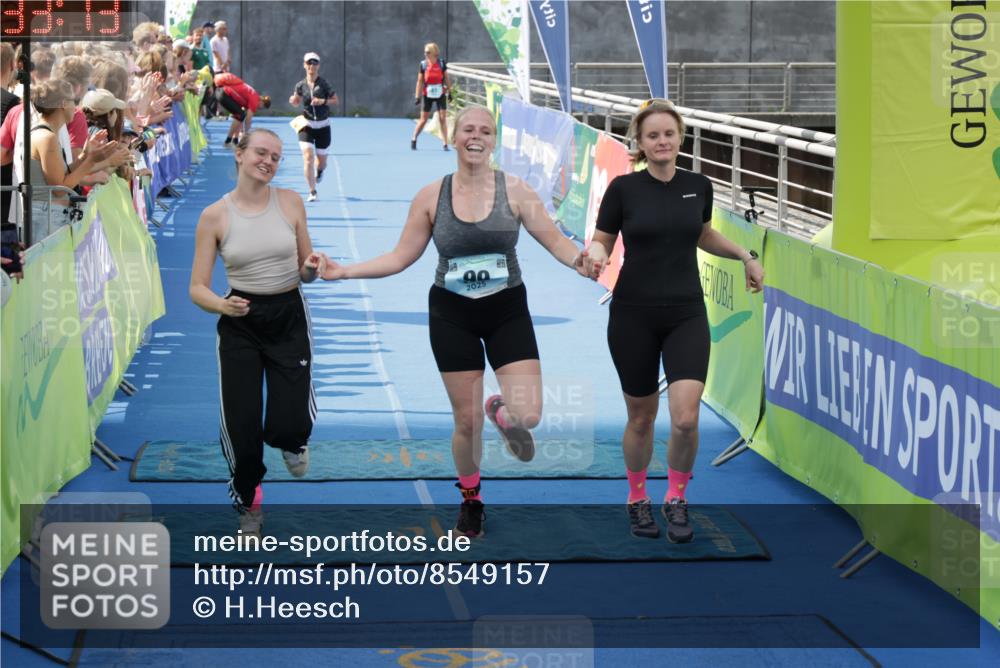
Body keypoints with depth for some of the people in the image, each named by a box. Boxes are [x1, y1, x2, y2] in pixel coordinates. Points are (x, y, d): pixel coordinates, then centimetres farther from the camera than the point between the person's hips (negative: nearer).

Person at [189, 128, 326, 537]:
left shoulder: (290, 203, -1)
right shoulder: (214, 217, -6)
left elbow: (304, 273, 8)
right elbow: (198, 288, -5)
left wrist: (312, 268, -15)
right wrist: (222, 305, -25)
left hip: (288, 317, 1)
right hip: (240, 323, -1)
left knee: (291, 424, -12)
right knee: (240, 426, -2)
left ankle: (291, 443, 30)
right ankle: (248, 504, 27)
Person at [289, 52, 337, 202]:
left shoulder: (324, 83, -7)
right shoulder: (300, 85, 0)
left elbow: (335, 100, -2)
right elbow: (296, 102, 14)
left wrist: (323, 101, -19)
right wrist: (292, 100, -9)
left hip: (323, 126, 0)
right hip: (306, 126, 0)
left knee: (321, 160, 10)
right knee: (308, 157, -17)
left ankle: (319, 171, 50)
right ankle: (312, 192, -11)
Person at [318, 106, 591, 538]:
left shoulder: (514, 190, -5)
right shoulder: (431, 197, -2)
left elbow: (554, 240, -5)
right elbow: (400, 258, 3)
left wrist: (579, 260, -27)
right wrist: (343, 272, -6)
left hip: (507, 311, 0)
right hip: (452, 315, 0)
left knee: (528, 416, -13)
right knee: (467, 422, 3)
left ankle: (501, 410, 27)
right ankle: (470, 501, 30)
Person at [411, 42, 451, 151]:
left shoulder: (441, 63, -5)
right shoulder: (423, 64, -6)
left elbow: (446, 78, 5)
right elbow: (420, 81, -2)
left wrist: (449, 91, 5)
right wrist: (417, 96, -5)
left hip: (440, 94, 0)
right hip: (427, 95, 0)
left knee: (442, 118, -4)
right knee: (423, 119, 5)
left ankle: (445, 144, -1)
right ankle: (414, 140, 22)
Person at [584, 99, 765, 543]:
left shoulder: (698, 186, 2)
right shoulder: (623, 188, -7)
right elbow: (601, 241, 0)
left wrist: (746, 256, 12)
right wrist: (595, 257, -22)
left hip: (687, 314, 2)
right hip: (633, 316, -1)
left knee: (686, 419, -14)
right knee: (641, 417, 9)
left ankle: (676, 500, 9)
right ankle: (637, 499, 32)